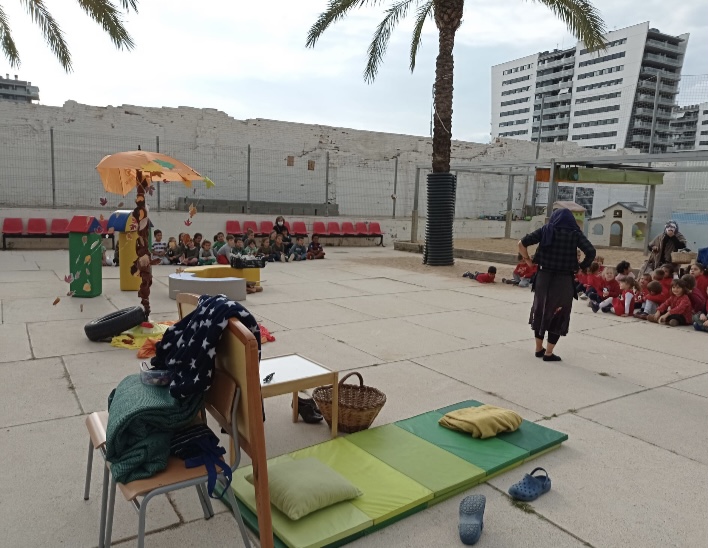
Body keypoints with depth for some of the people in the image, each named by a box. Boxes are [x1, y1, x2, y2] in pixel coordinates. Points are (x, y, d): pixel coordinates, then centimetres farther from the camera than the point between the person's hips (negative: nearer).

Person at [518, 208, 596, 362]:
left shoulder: (546, 230, 3)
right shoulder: (575, 233, 0)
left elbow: (522, 243, -4)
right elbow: (591, 252, -12)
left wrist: (528, 260, 7)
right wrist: (581, 267, 1)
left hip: (544, 277, 2)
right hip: (564, 280, -2)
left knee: (540, 311, 16)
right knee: (558, 315, 8)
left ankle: (539, 349, 25)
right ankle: (548, 353, 10)